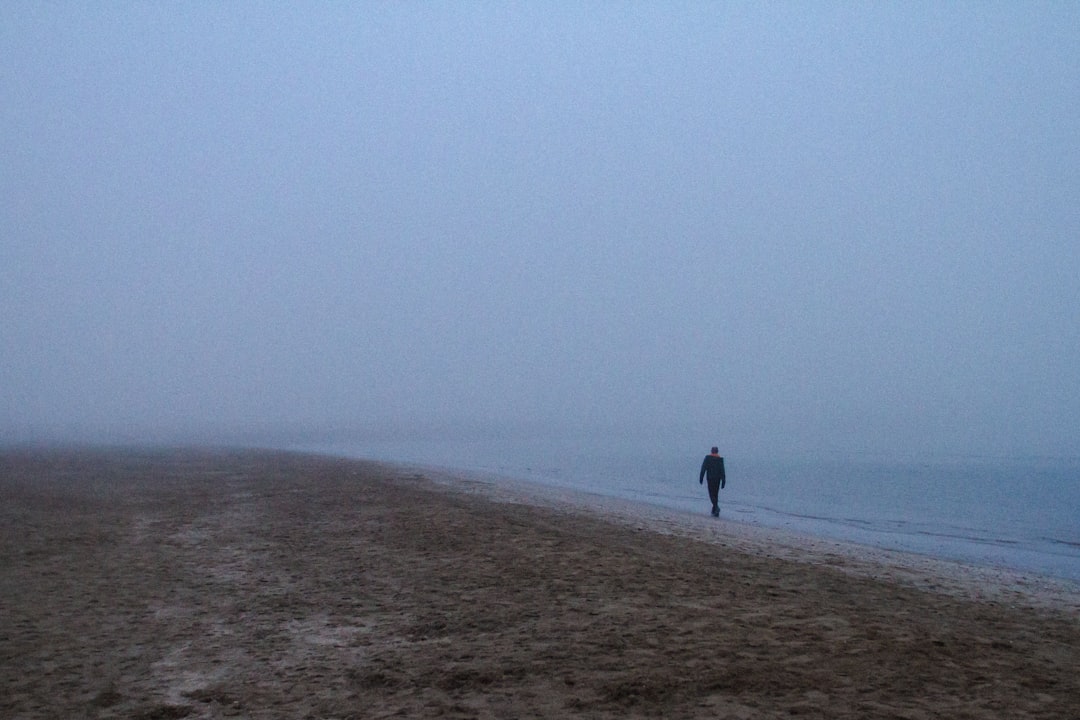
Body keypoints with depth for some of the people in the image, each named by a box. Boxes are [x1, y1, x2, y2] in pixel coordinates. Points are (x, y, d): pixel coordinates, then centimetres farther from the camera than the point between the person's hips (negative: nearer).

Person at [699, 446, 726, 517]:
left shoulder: (707, 458, -2)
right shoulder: (720, 459, 1)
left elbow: (703, 468, -6)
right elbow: (722, 470, -3)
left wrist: (701, 477, -4)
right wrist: (723, 481, -2)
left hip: (710, 478, -2)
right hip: (717, 479, 2)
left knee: (712, 494, -1)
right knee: (716, 494, 12)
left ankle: (716, 507, -25)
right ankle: (714, 511, 14)